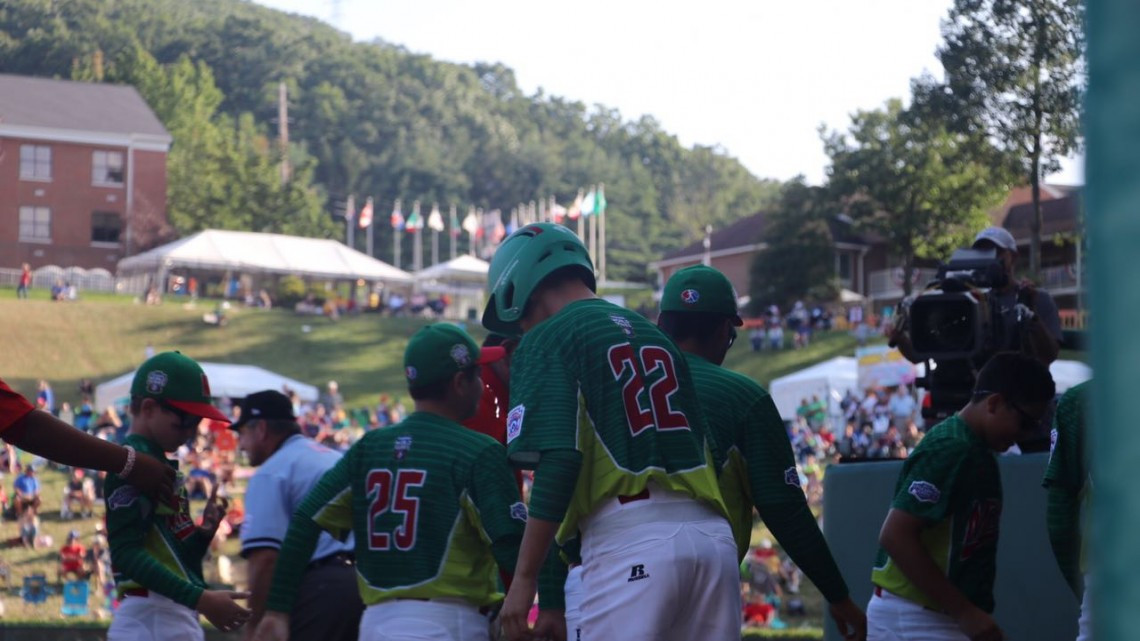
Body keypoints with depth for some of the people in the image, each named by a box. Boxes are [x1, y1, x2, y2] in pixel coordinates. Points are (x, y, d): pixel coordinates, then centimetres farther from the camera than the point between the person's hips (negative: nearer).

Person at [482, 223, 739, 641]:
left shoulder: (545, 340, 3)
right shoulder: (653, 335, 24)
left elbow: (557, 464, -11)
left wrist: (524, 578, -10)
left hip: (629, 541, -7)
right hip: (713, 533, 7)